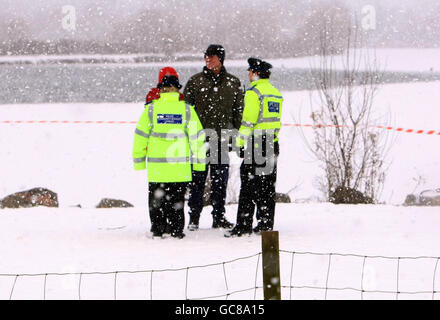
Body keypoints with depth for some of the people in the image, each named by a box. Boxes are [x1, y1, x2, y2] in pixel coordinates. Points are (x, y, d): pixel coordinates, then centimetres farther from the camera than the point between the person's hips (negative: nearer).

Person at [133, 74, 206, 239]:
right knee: (177, 200, 10)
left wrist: (138, 160, 11)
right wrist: (199, 161, 9)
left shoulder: (151, 109, -1)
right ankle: (176, 229, 8)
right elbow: (196, 136, 1)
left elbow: (141, 135, 3)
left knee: (157, 200, 11)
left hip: (156, 165, 0)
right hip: (181, 167, 0)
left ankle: (158, 229, 10)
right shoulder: (187, 109, -1)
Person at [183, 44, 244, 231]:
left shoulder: (233, 83, 9)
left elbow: (238, 110, 13)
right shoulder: (195, 81, 5)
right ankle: (194, 217, 3)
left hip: (223, 137, 2)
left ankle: (219, 217, 14)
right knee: (197, 178, -3)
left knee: (220, 180, 6)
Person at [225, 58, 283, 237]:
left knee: (249, 184, -5)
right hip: (272, 144, 8)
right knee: (268, 186, 10)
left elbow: (248, 121, -16)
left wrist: (240, 142, -11)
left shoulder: (253, 92, -11)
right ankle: (266, 224, 12)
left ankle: (244, 225, -7)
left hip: (255, 144, -8)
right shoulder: (275, 93, 14)